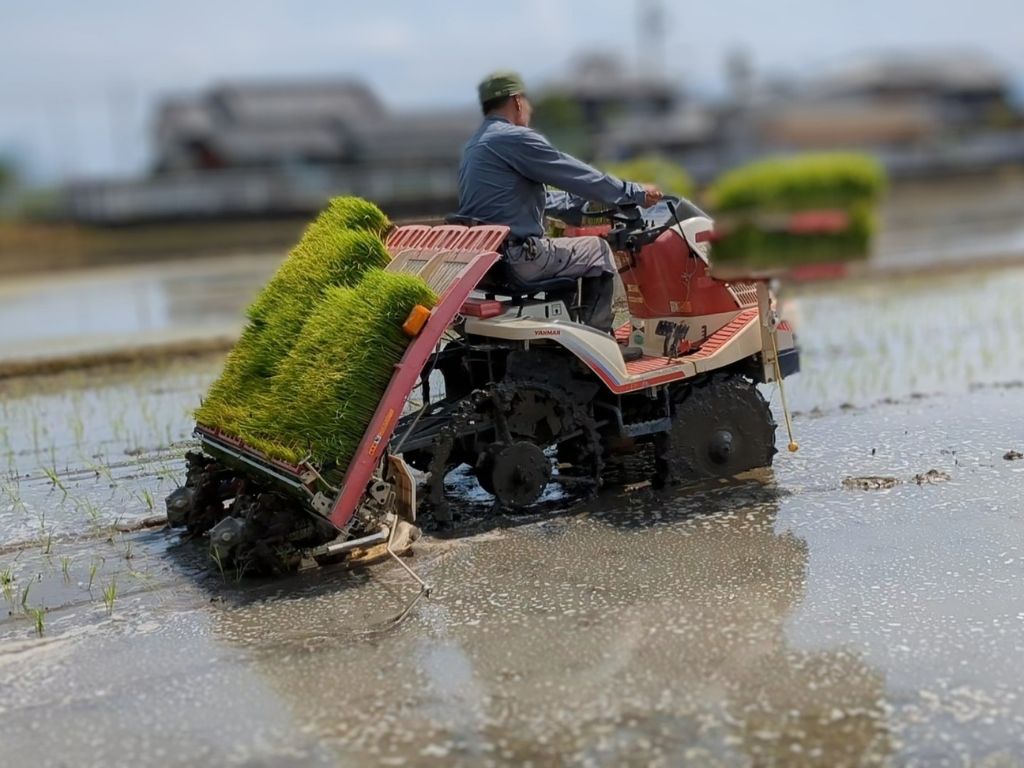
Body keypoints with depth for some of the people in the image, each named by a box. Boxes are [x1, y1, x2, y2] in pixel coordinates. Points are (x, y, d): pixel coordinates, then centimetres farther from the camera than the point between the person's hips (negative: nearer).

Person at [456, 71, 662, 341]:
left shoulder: (473, 147, 19)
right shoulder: (515, 138, -12)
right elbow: (580, 177, -9)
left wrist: (582, 201, 29)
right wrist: (636, 193, 3)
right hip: (516, 257, -10)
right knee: (599, 251, 7)